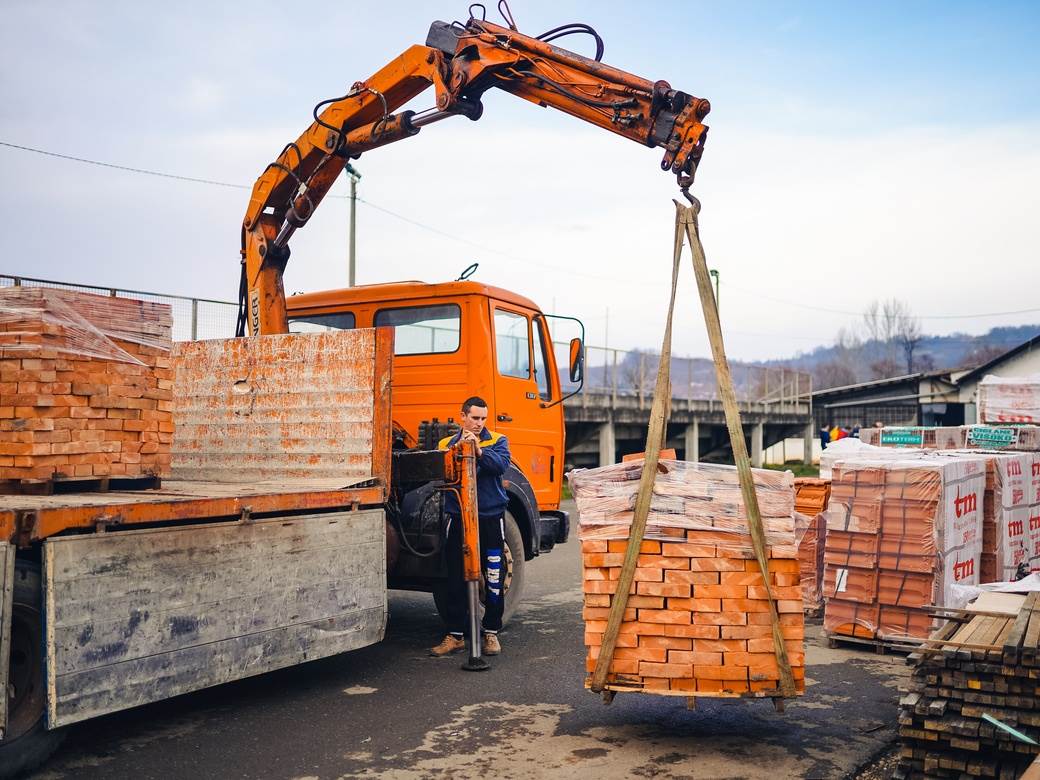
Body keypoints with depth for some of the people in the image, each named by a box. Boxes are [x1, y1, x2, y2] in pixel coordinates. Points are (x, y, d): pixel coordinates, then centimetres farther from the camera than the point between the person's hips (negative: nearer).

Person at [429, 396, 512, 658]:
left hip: (491, 516, -1)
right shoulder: (447, 444, 10)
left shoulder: (497, 441, 6)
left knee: (493, 579, 3)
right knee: (456, 580, 3)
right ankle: (455, 634, 13)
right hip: (459, 517, 1)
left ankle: (491, 633, 16)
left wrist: (479, 450, -27)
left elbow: (501, 464, -14)